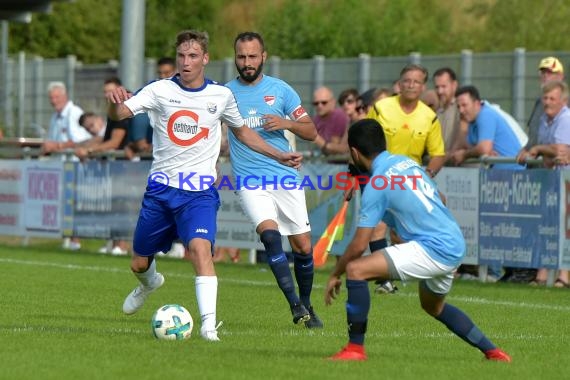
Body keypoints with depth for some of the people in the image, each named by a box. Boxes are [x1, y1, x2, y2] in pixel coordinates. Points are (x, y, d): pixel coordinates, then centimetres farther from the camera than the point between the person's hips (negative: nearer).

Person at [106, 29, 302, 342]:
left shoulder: (221, 96, 2)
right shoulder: (160, 91, -4)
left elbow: (242, 131, 20)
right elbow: (119, 114, -17)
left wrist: (279, 156, 13)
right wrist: (115, 102, -42)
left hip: (200, 191, -1)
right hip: (161, 187, 1)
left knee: (200, 247, -28)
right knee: (139, 264, 13)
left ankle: (208, 324, -30)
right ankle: (149, 284, 50)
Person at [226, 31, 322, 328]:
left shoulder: (280, 90, 6)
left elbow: (311, 132, 8)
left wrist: (287, 123, -12)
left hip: (286, 177, 2)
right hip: (250, 181, -2)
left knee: (303, 246, 2)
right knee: (270, 233, -25)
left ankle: (306, 306, 24)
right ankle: (294, 304, -23)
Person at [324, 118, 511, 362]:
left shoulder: (376, 185, -11)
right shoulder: (406, 162, 11)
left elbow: (359, 245, -11)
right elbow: (439, 198, 24)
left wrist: (335, 275, 3)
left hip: (433, 250, -9)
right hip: (455, 245, 9)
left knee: (355, 269, -12)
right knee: (434, 307, 34)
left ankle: (355, 348, -10)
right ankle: (492, 352, 34)